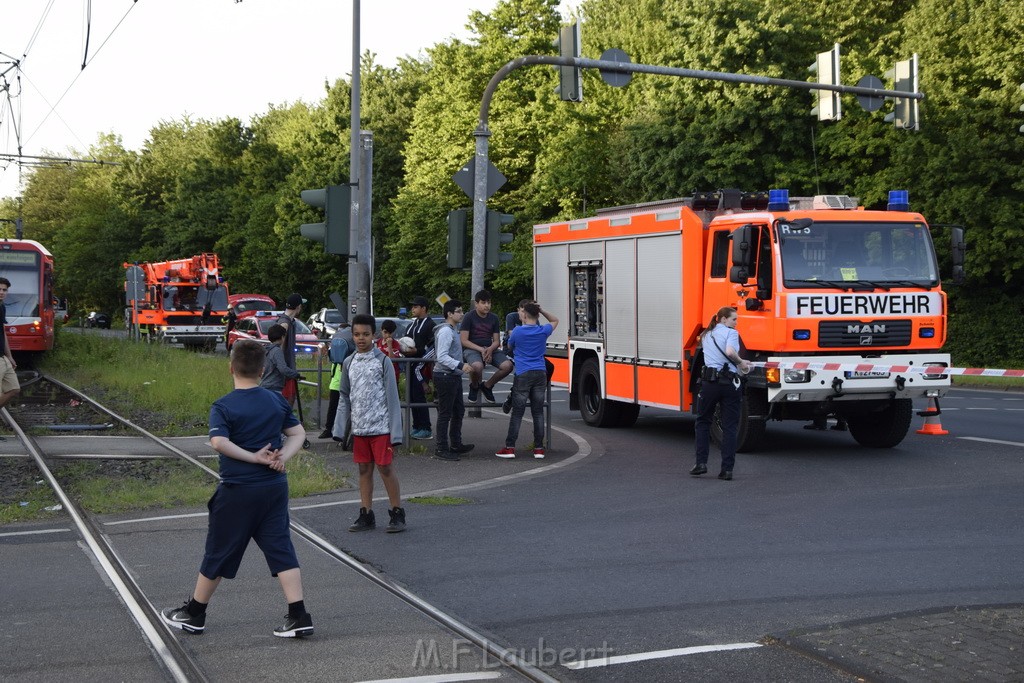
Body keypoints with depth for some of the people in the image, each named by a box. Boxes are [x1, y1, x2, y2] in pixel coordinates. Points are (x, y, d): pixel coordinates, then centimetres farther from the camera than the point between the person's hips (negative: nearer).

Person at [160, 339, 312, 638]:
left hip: (237, 490, -4)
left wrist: (254, 457, -17)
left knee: (218, 553, 8)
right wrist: (283, 457, -6)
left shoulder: (223, 406, -11)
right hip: (275, 488, 4)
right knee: (281, 550, 5)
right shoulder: (277, 401, 5)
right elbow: (298, 433, 7)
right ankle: (299, 616, -2)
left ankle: (193, 615, 24)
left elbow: (219, 442, -25)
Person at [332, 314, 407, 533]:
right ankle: (366, 515, 17)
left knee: (385, 468, -2)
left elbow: (392, 397, -7)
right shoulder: (349, 363, 8)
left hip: (380, 426, -5)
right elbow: (344, 397, 12)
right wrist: (340, 428, 4)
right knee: (364, 470, 10)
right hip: (359, 427, 5)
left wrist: (395, 431, -12)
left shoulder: (382, 361, -6)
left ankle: (397, 514, 7)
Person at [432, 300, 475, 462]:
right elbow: (442, 357, -25)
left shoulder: (453, 330, 16)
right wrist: (460, 365, -32)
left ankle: (456, 445, 28)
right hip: (445, 376, -11)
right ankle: (441, 449, -2)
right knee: (445, 414, -6)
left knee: (458, 411, 18)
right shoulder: (445, 331, -16)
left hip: (454, 376, 11)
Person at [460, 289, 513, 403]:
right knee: (477, 366, -40)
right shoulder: (469, 318, -4)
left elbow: (496, 341, 10)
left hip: (490, 349, 5)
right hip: (472, 349, -5)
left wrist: (490, 349, -14)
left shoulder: (494, 318, 9)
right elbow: (464, 341, -8)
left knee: (507, 365, -23)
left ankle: (487, 385, 4)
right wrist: (481, 349, -18)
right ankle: (474, 387, -3)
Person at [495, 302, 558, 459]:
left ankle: (510, 448, 1)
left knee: (517, 412, 0)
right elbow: (555, 320, 23)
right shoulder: (543, 331, 2)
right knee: (538, 412, 5)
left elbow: (509, 347, 12)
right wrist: (541, 310, 11)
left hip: (523, 375, -3)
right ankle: (539, 448, 6)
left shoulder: (517, 331, -6)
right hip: (540, 374, 3)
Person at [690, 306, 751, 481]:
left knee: (703, 422, 17)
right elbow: (730, 351, -19)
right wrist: (741, 363, -3)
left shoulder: (706, 335, 18)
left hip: (709, 381, 4)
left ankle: (701, 462, 7)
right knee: (730, 427, 2)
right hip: (730, 382, -3)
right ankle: (727, 469, -1)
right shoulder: (731, 333, -1)